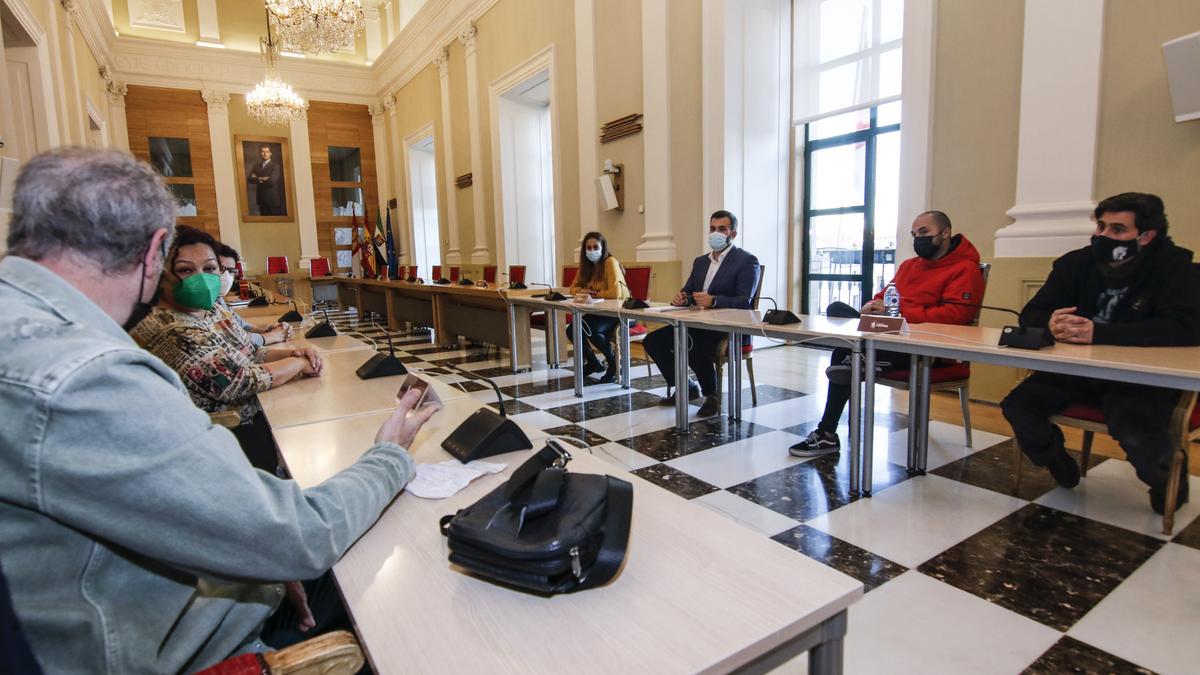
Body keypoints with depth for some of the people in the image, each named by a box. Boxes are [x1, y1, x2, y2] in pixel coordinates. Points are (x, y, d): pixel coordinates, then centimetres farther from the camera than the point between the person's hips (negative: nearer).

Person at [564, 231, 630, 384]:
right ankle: (593, 362, 15)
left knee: (591, 330, -31)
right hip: (600, 312, 8)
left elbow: (616, 293, -27)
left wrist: (595, 294, -11)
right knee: (571, 331, -9)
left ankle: (613, 363, -6)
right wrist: (582, 291, -10)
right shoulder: (587, 265, 6)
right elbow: (574, 287, 14)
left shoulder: (610, 262, -16)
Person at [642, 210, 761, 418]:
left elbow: (744, 301, -15)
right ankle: (685, 386, 11)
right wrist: (680, 297, -9)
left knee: (694, 347, -35)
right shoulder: (700, 261, 18)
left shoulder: (747, 261, -4)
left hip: (729, 328, -7)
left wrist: (714, 301, -32)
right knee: (652, 341, -6)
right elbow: (687, 291, 17)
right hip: (698, 324, 8)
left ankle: (712, 396, -7)